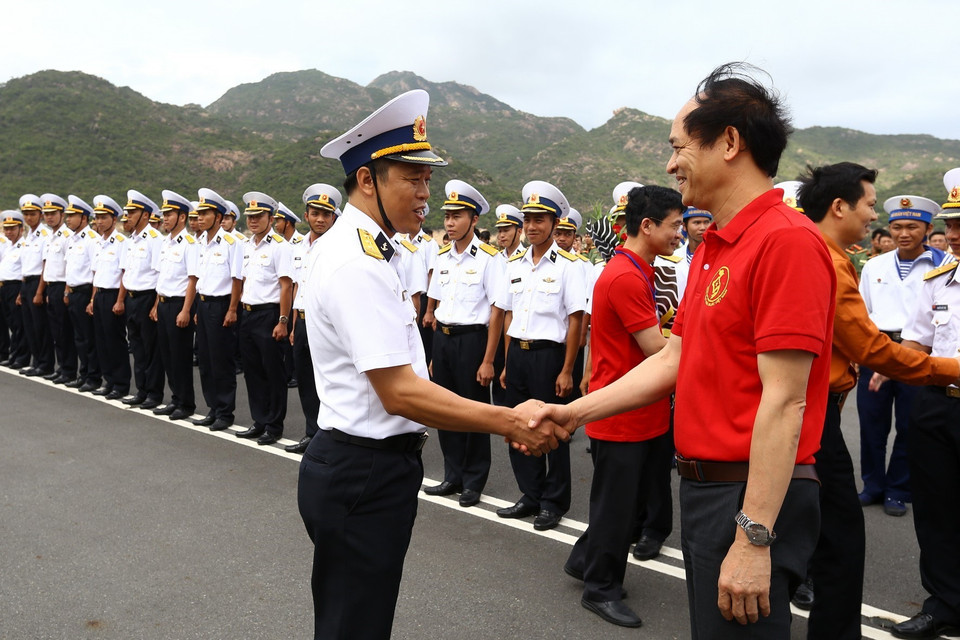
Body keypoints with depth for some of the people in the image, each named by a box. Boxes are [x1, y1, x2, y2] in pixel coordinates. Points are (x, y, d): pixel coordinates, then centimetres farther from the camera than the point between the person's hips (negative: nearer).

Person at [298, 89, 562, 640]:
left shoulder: (357, 248, 11)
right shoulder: (359, 264, -22)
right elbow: (400, 392, -25)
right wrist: (509, 422, -21)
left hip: (362, 468, 10)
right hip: (364, 475, -10)